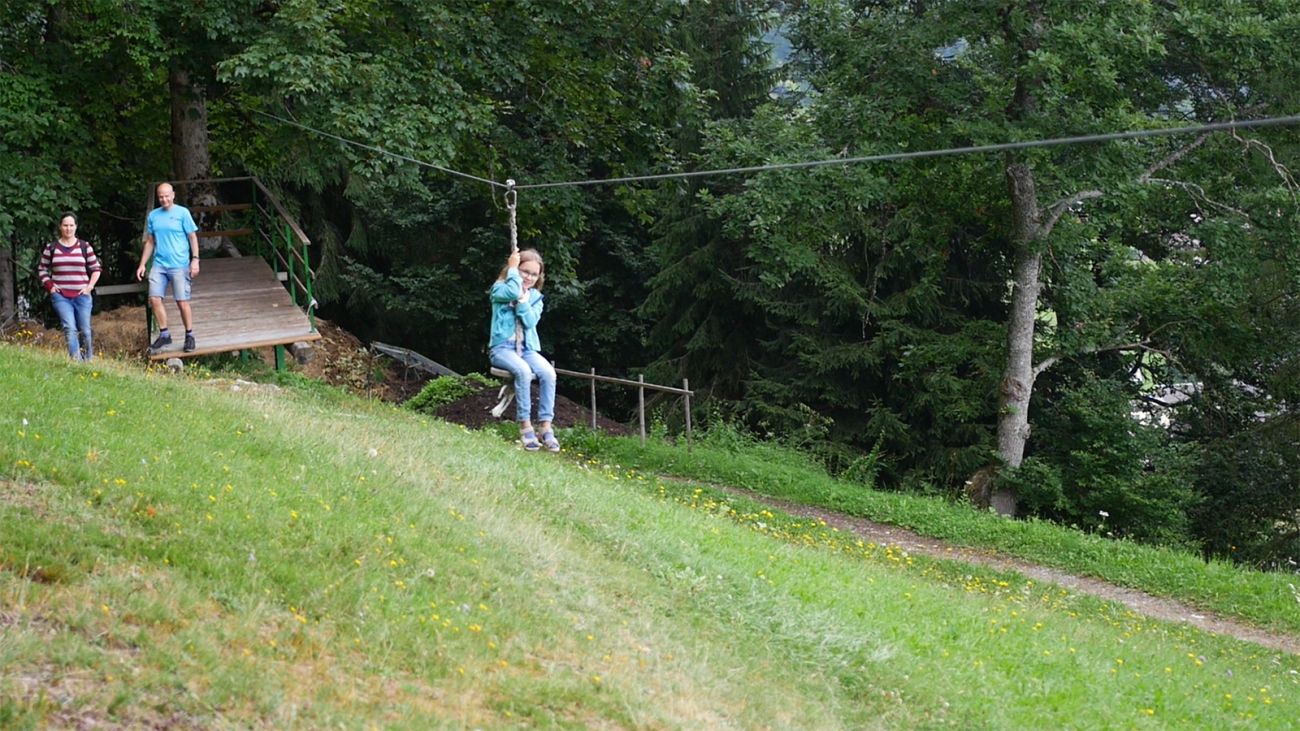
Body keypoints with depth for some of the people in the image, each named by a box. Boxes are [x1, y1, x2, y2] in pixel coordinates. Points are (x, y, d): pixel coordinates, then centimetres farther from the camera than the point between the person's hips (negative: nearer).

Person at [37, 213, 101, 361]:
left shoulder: (85, 247, 5)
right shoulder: (51, 248, 6)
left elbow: (96, 268, 11)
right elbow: (42, 269, 15)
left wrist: (90, 286, 0)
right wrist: (49, 285, 1)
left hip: (81, 295, 1)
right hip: (60, 296, -1)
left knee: (85, 330, 4)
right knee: (70, 328, -17)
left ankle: (88, 359, 22)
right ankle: (76, 359, -23)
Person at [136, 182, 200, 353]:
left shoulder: (182, 213, -2)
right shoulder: (153, 215, 10)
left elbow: (193, 237, -1)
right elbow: (150, 242, 17)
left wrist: (195, 260, -9)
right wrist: (142, 264, 13)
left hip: (179, 265, -4)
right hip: (159, 265, 4)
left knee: (182, 302, -3)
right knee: (154, 299, -3)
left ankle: (189, 336, 11)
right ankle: (164, 335, 10)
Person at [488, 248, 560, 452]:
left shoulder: (535, 297, 12)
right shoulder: (500, 289, 0)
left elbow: (531, 321, -7)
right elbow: (512, 292, -26)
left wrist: (522, 298, -12)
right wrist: (512, 268, -13)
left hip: (527, 348, 4)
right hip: (502, 347, -4)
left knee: (548, 372, -27)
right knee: (523, 371, -36)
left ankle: (545, 425, -24)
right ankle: (525, 425, -29)